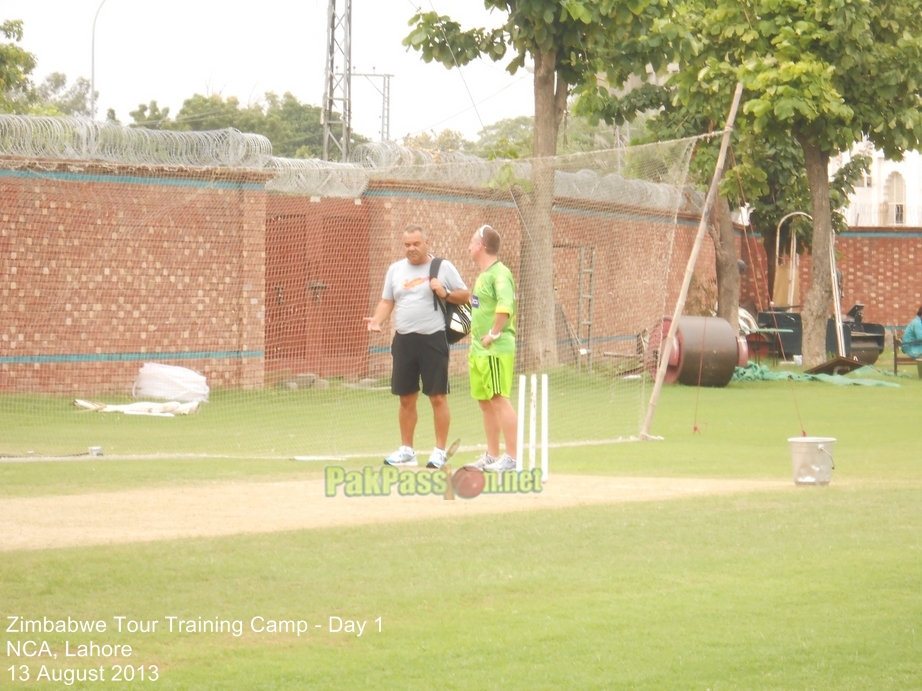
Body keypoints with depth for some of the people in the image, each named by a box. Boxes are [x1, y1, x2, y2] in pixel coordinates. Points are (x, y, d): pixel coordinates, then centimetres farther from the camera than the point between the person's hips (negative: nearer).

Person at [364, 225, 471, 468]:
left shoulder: (443, 267, 0)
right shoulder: (395, 269, 12)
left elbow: (465, 295, 3)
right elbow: (387, 301, 14)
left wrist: (445, 294, -15)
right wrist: (377, 320, -4)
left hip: (433, 340, -4)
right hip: (403, 341, 4)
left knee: (438, 397, -3)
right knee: (406, 398, 9)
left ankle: (440, 451, 3)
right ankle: (406, 450, 18)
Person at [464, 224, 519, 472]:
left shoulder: (499, 273, -14)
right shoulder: (483, 275, 16)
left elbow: (505, 305, -29)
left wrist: (494, 333, -24)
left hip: (496, 349, -10)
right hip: (479, 350, 10)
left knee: (499, 399, -12)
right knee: (485, 401, 13)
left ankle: (513, 457, -12)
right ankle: (492, 456, 20)